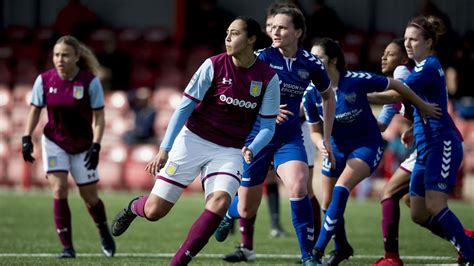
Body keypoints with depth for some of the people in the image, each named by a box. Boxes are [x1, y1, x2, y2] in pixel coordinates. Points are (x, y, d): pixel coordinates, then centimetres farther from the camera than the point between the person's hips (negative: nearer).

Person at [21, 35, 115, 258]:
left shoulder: (90, 81, -16)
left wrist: (96, 146, -21)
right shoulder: (44, 80, -10)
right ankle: (67, 247, -7)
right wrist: (27, 138, -6)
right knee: (59, 189, -15)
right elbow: (35, 110, 3)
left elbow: (98, 117, -11)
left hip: (83, 146, -1)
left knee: (89, 196, 6)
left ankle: (105, 235, 36)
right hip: (54, 142, 1)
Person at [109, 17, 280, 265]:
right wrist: (165, 148, -12)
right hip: (193, 140, -1)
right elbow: (184, 108, -5)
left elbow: (267, 126, 1)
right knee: (154, 210, -3)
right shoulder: (214, 66, -9)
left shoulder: (268, 78, -5)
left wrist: (251, 149, -20)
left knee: (219, 202, -28)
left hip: (231, 151, 1)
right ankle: (135, 206, 37)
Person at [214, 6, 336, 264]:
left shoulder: (311, 64, -3)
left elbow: (328, 96, 15)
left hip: (290, 138, 1)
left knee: (298, 187, -27)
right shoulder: (261, 58, -11)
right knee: (247, 207, 6)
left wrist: (326, 137, 12)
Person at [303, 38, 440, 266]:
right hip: (337, 149, 5)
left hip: (367, 145, -5)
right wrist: (320, 143, -25)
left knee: (341, 189, -25)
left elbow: (396, 85, -10)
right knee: (328, 204, 8)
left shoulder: (356, 81, -25)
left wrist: (423, 106, 0)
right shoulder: (311, 94, -13)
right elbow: (314, 131, -1)